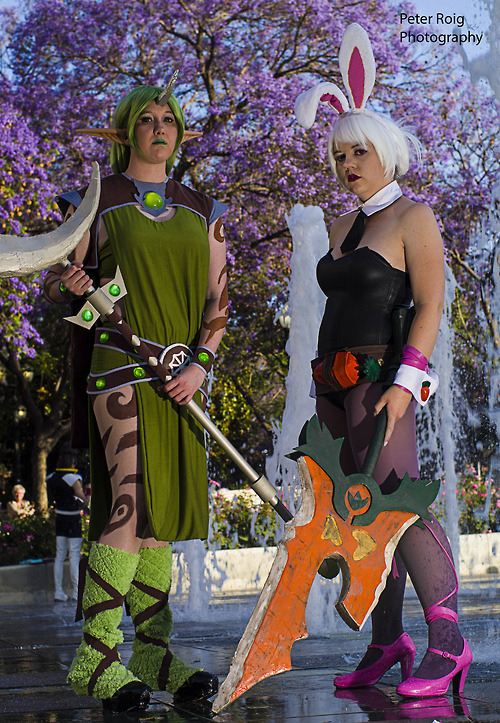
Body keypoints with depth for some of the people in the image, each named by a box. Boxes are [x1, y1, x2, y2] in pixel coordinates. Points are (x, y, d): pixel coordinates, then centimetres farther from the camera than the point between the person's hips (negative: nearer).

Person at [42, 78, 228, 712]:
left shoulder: (201, 210, 16)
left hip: (179, 375, 5)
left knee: (162, 511, 5)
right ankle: (94, 657, -13)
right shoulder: (98, 201, 5)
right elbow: (52, 283, 6)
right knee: (131, 503, -17)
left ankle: (152, 655, 9)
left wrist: (200, 362, -5)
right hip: (120, 364, -5)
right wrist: (70, 285, -18)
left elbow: (217, 297, 10)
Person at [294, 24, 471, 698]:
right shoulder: (343, 225, 19)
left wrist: (405, 380, -21)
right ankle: (388, 639, 11)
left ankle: (447, 641, -11)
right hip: (336, 379, 8)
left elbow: (430, 303, -11)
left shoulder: (413, 215, -3)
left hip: (381, 375, -8)